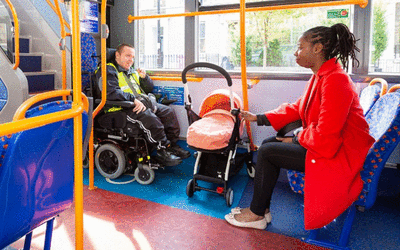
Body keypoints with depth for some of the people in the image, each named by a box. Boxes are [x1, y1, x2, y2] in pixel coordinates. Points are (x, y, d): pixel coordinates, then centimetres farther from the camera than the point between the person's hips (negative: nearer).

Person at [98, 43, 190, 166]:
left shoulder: (132, 71, 26)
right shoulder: (109, 70, 1)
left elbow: (149, 88, 27)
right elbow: (111, 93, -17)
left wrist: (144, 77, 5)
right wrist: (133, 99, -24)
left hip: (143, 102, 9)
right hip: (124, 107, -8)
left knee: (168, 112, -6)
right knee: (151, 118, -33)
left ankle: (172, 145, -3)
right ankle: (162, 150, -23)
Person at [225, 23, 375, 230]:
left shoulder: (335, 81, -24)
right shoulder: (320, 77, 8)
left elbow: (325, 134, -27)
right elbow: (296, 109, 15)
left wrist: (297, 139, -10)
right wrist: (258, 118, 12)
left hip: (340, 155, -10)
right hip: (327, 142, 10)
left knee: (267, 152, -12)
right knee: (268, 143, 8)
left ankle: (257, 214, 6)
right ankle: (262, 208, 13)